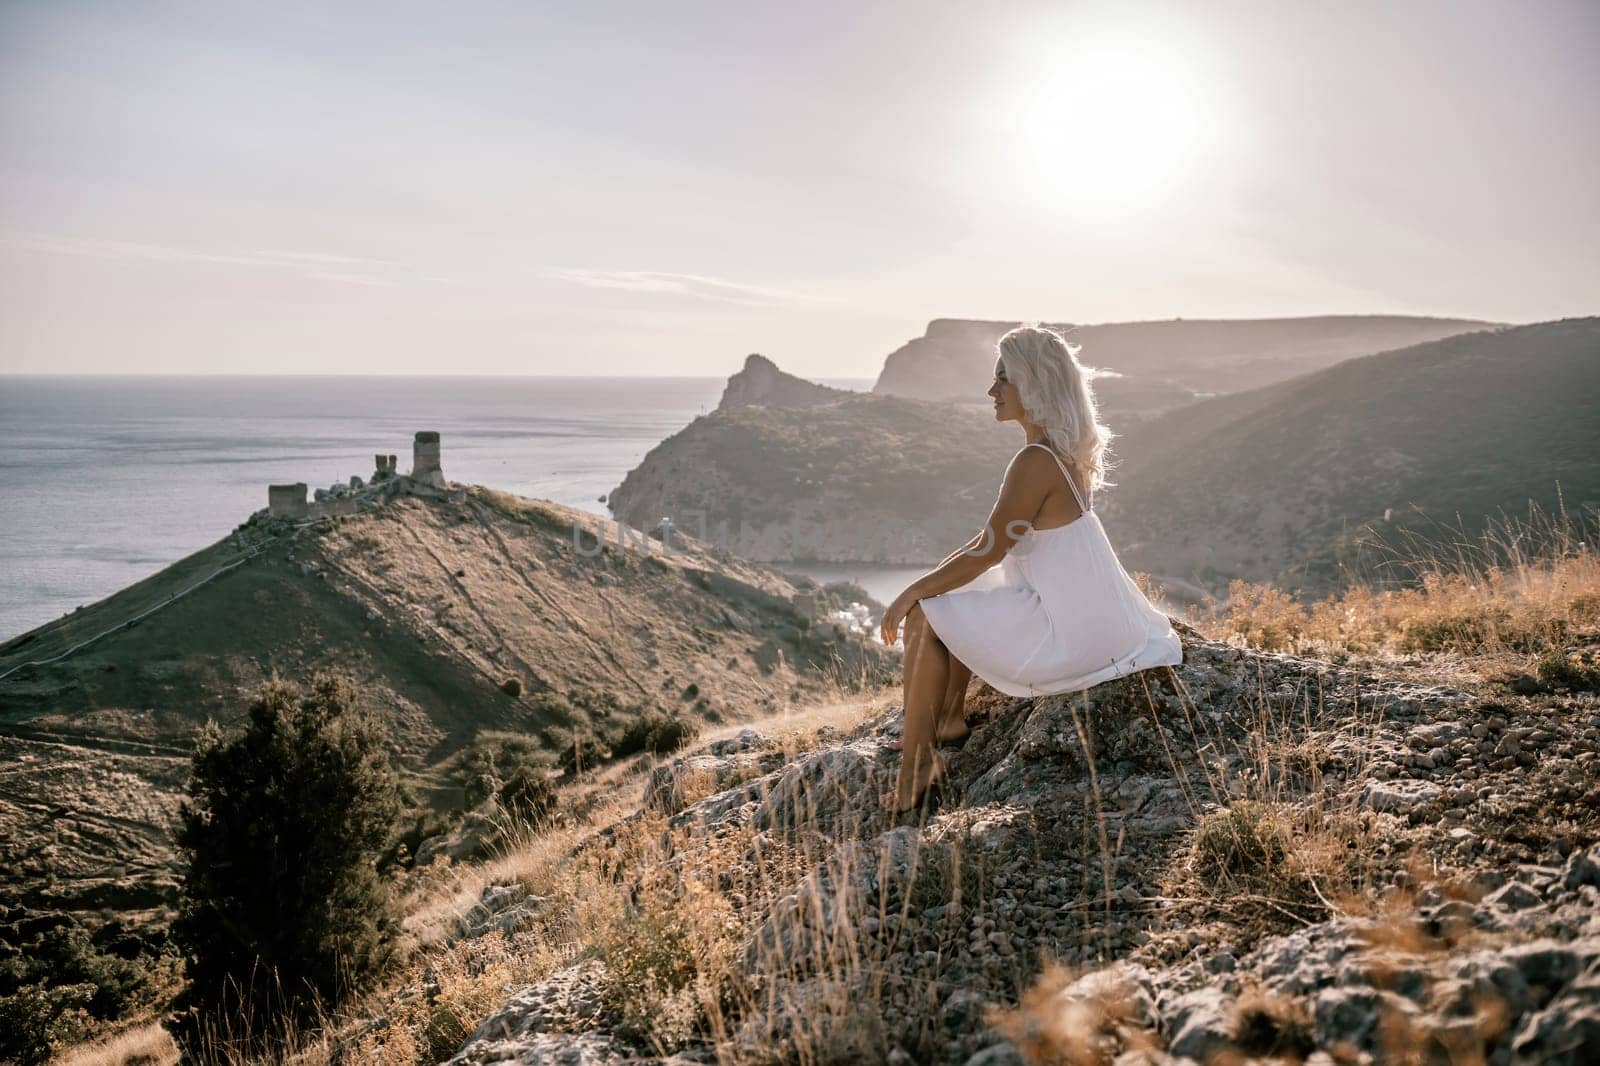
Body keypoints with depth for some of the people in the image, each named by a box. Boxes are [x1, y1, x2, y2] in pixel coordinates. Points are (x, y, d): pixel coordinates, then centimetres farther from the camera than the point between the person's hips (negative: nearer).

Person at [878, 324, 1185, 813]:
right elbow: (991, 537, 15)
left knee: (924, 618, -2)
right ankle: (948, 719, 31)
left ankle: (913, 767, 4)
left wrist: (912, 593, -8)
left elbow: (987, 551, -18)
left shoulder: (1035, 462, -22)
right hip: (1095, 617, 10)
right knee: (954, 601, 25)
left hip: (1067, 634, -10)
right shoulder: (1065, 451, 8)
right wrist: (931, 581, 13)